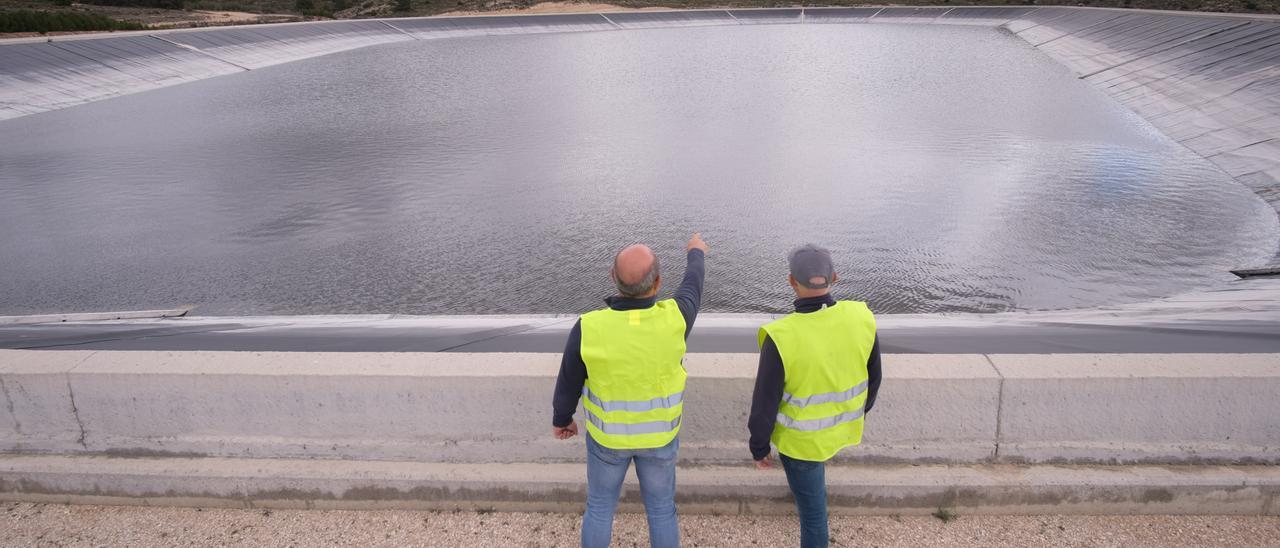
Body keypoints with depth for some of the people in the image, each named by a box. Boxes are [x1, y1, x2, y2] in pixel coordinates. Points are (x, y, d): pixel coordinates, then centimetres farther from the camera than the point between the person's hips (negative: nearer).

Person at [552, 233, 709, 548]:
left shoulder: (589, 328, -29)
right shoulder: (673, 320, -29)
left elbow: (568, 384, -12)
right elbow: (691, 290, -5)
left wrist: (561, 419, 9)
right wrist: (696, 255, 16)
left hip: (607, 434, 0)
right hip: (658, 434, 0)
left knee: (600, 505, 24)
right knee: (661, 507, 23)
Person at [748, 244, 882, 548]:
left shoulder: (781, 337, -34)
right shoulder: (861, 318, -20)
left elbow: (765, 403, -22)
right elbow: (873, 377, -2)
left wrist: (759, 447, -3)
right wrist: (860, 410, 18)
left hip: (801, 438, -5)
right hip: (844, 426, 5)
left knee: (812, 509, 16)